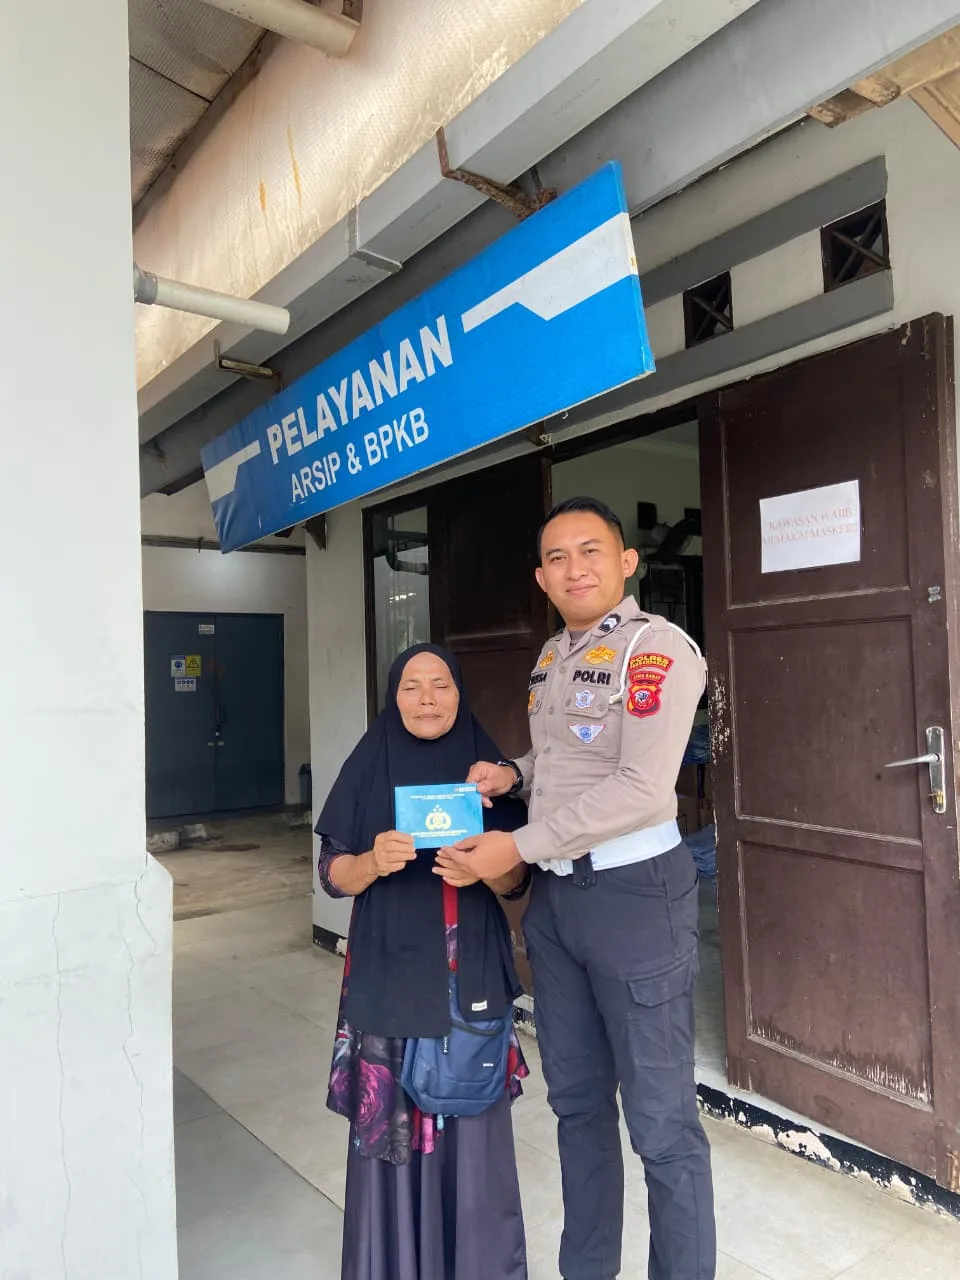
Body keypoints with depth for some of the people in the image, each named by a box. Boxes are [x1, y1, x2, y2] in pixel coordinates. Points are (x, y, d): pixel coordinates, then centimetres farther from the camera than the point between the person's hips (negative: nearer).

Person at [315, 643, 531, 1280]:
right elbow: (332, 874, -2)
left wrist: (483, 869, -22)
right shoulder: (368, 768, -2)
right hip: (389, 974, 0)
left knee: (471, 1119, 6)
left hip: (470, 974, 0)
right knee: (389, 1120, 6)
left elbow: (518, 879, 0)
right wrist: (373, 861, -23)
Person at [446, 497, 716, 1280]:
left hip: (634, 893, -7)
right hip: (553, 896, 8)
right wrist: (511, 773, 2)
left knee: (661, 1119, 4)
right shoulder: (551, 658, 11)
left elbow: (640, 789, -22)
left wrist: (517, 847, -21)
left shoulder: (658, 649, -13)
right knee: (576, 1098, 20)